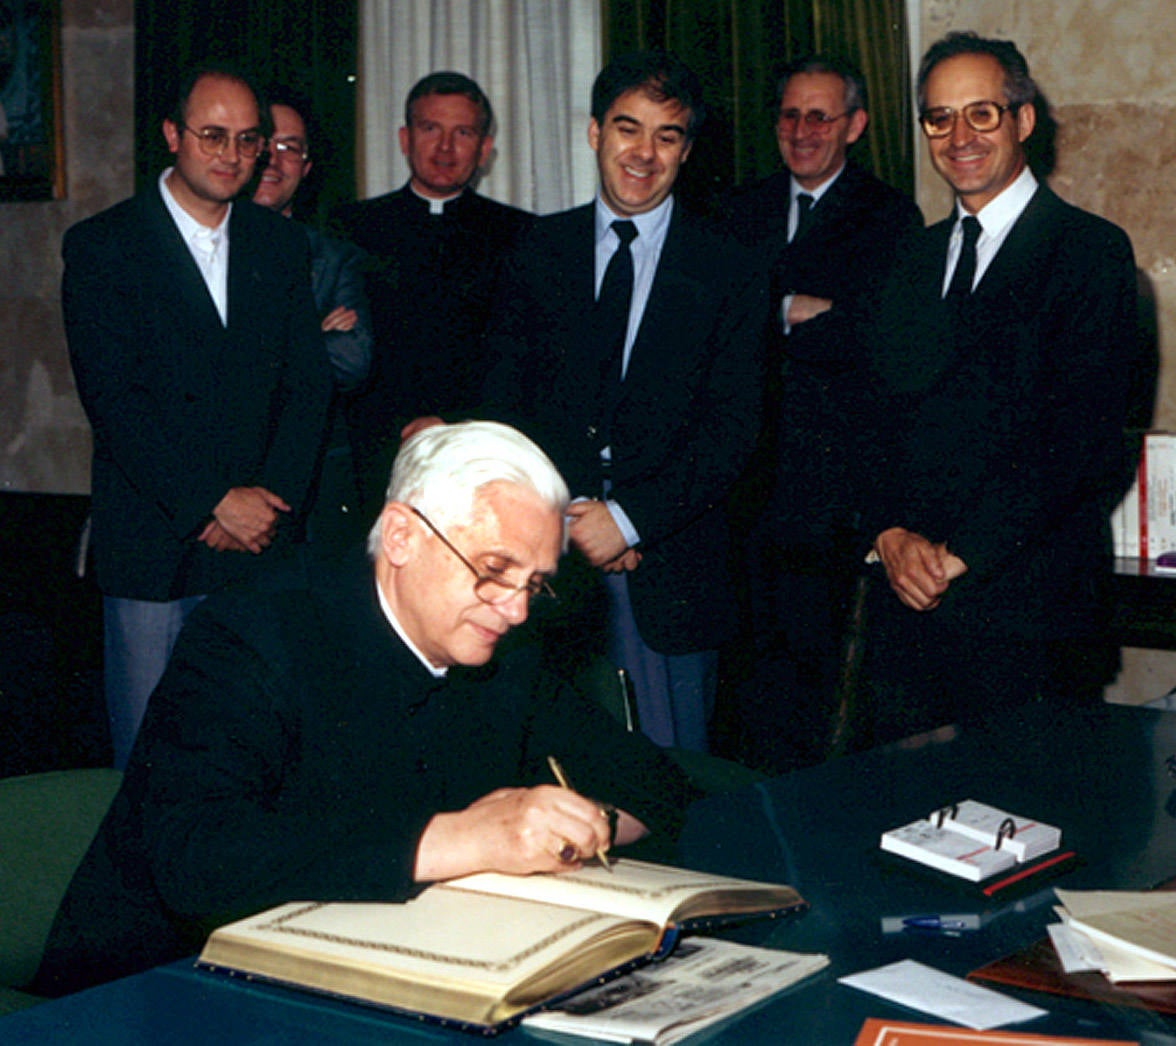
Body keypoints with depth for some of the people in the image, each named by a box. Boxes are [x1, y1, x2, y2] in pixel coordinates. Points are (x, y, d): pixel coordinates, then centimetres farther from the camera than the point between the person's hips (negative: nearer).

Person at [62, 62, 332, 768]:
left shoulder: (281, 245, 12)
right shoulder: (102, 246, -1)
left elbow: (309, 384, 9)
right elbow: (113, 398, -9)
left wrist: (273, 495, -6)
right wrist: (213, 503, -14)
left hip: (263, 545, 3)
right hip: (154, 547, -3)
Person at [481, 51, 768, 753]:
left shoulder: (730, 274, 4)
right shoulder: (541, 253, 11)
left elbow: (733, 429, -2)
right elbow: (503, 397, 6)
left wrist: (629, 518, -12)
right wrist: (561, 512, -8)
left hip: (670, 558, -1)